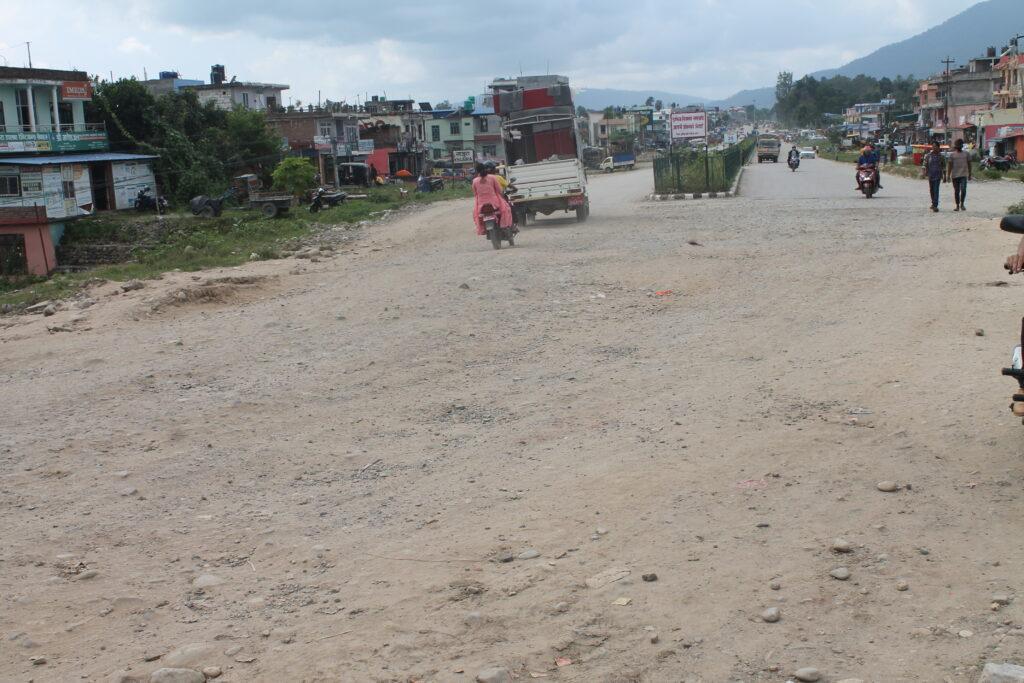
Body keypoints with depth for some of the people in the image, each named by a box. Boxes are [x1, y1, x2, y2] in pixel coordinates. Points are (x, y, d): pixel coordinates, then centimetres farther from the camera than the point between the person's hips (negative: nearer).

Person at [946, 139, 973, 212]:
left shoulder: (966, 154, 9)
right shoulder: (952, 155, 7)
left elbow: (969, 164, 13)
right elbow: (949, 165, 6)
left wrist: (970, 174, 10)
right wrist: (948, 175, 0)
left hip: (964, 175, -1)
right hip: (955, 175, 1)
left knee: (963, 190, -16)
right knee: (956, 191, 6)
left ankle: (962, 204, 1)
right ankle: (957, 205, 15)